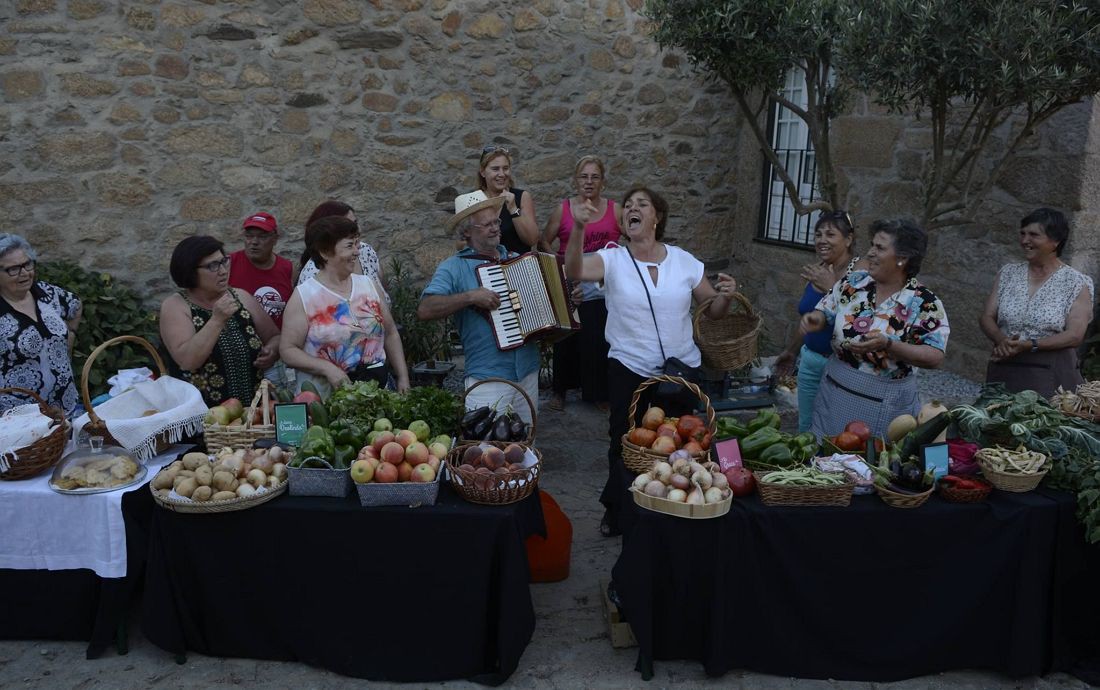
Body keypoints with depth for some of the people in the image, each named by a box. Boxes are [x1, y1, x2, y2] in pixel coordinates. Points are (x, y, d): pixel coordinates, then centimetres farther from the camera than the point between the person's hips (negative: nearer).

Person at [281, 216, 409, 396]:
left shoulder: (371, 285, 12)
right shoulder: (303, 296, -1)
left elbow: (391, 334, 17)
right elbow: (288, 350, -2)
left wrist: (403, 379, 10)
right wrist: (327, 368, -16)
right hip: (327, 397, -3)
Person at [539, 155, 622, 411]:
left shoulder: (615, 210, 4)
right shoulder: (563, 210, 3)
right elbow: (544, 241, 10)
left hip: (603, 288, 0)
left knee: (599, 340, -2)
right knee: (566, 339, 5)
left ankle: (599, 393, 14)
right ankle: (560, 390, 21)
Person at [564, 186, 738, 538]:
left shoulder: (684, 261, -2)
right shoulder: (613, 259, -8)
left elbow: (714, 310, 5)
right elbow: (574, 270, -28)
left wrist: (726, 295, -18)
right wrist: (578, 228, -44)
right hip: (628, 371, -1)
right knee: (625, 444, 14)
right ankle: (619, 511, 38)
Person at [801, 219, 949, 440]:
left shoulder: (924, 304, -12)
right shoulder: (852, 283, -1)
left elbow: (935, 356, -14)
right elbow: (824, 314, 9)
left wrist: (887, 345, -26)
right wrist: (815, 319, -14)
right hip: (835, 391, 4)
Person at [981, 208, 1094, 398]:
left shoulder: (1076, 283, 0)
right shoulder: (1008, 274, 10)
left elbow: (1075, 335, -9)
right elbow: (987, 318, 5)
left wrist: (1029, 345, -20)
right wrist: (1002, 341, -16)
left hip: (1051, 375, -3)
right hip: (1004, 371, 3)